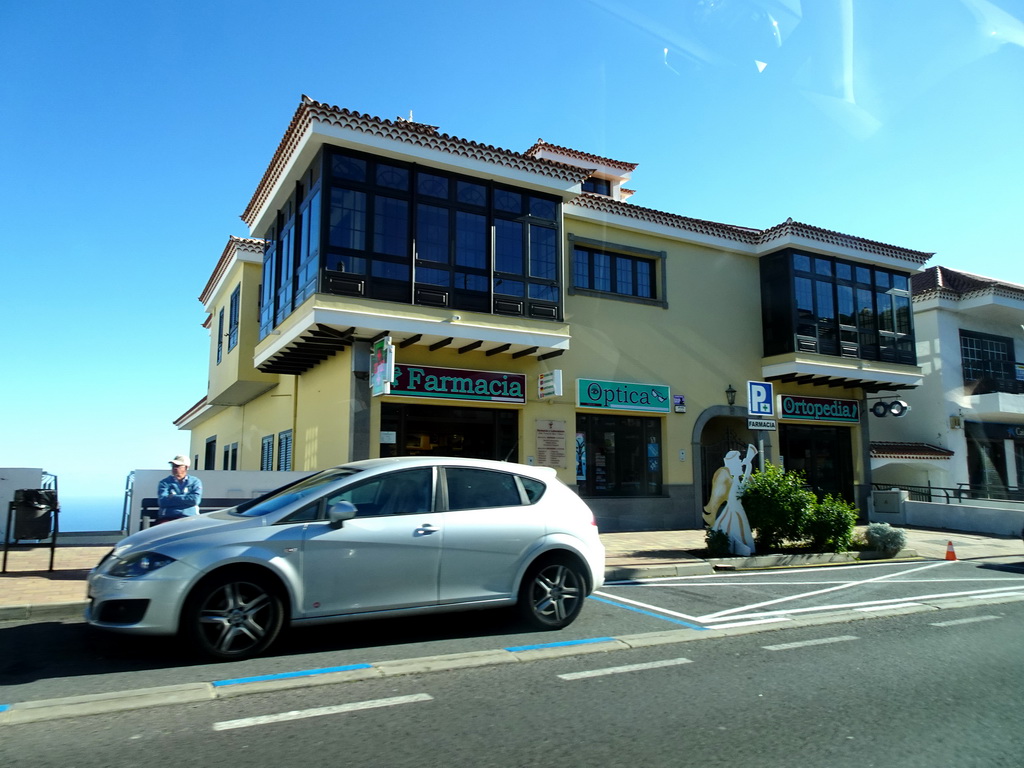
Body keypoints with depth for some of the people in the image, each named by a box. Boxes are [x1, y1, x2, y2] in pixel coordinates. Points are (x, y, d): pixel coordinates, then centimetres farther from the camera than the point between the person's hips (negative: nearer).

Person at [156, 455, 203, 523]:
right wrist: (185, 499, -3)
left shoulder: (195, 481, 13)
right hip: (167, 518, 1)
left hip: (189, 517, 0)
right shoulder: (164, 482, 13)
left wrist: (173, 497, 0)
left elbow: (195, 500, -5)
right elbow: (162, 502, -4)